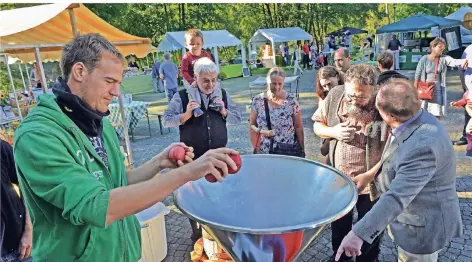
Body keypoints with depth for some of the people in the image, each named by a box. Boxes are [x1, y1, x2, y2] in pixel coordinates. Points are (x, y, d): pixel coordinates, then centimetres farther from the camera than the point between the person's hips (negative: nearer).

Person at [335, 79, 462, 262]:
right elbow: (397, 156, 10)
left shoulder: (422, 146, -38)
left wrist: (359, 234, -43)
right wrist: (370, 174, 9)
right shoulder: (416, 119, -8)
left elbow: (397, 197, -41)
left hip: (422, 226, -8)